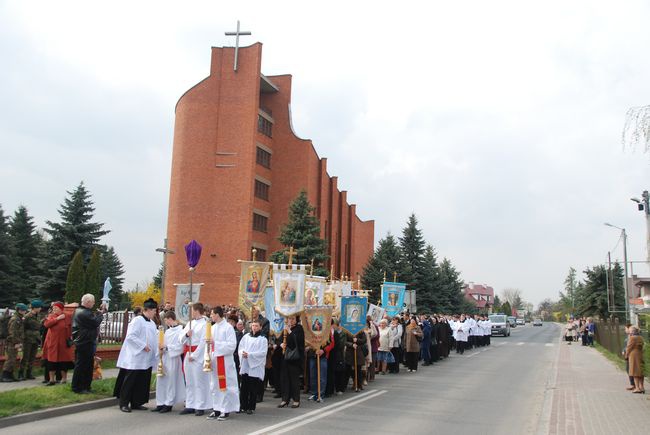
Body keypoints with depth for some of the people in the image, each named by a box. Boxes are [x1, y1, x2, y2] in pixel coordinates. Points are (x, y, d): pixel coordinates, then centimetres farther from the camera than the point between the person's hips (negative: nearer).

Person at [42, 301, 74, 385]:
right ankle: (51, 380, 13)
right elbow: (46, 324, -11)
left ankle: (64, 379, 20)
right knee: (52, 361, 4)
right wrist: (57, 319, -16)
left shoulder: (66, 316, -2)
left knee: (63, 360, 6)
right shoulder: (51, 316, 6)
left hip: (63, 343, -2)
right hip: (52, 342, 2)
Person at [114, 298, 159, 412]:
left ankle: (136, 403, 19)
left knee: (142, 381, 10)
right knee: (130, 380, 0)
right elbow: (130, 336, -19)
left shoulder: (151, 323, 14)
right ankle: (123, 403, 10)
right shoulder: (137, 320, -12)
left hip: (146, 359, 8)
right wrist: (143, 345, -18)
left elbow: (156, 335, 19)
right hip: (135, 358, -8)